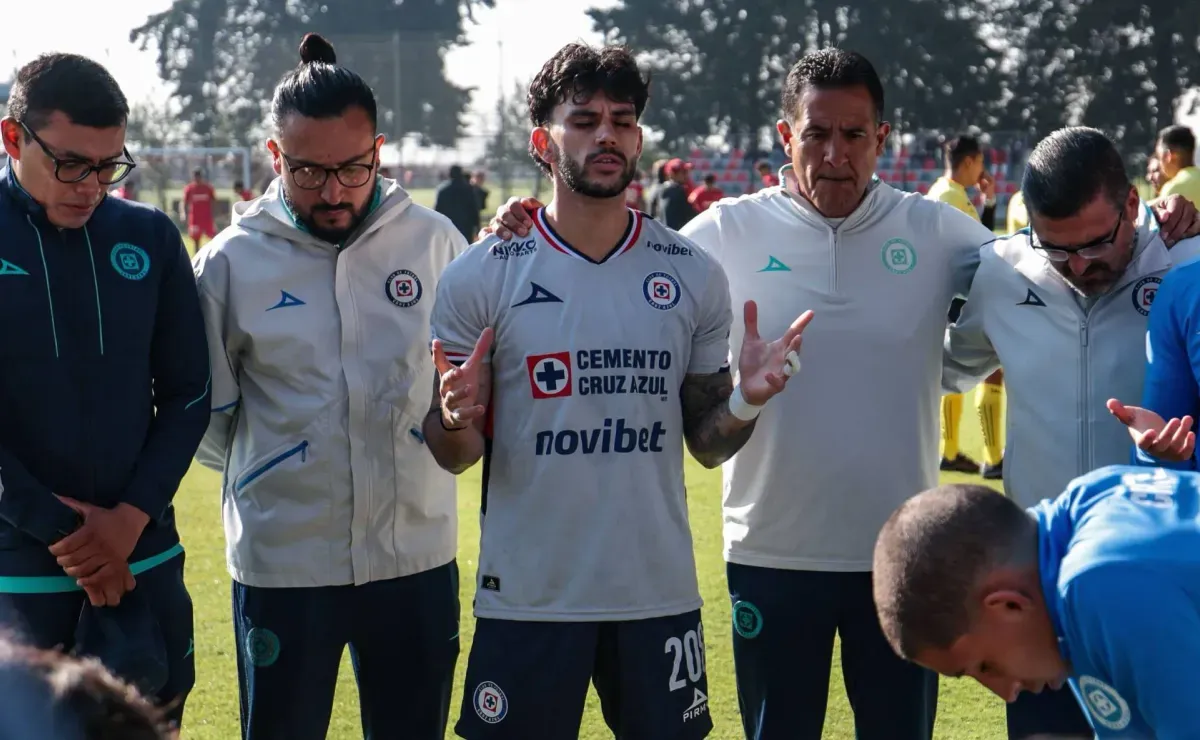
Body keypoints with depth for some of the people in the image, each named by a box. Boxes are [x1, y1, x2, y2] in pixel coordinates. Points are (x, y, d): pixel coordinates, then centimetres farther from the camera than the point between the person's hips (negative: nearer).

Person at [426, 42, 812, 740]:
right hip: (527, 598, -2)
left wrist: (746, 401, -13)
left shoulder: (694, 275, 2)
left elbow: (706, 445, 8)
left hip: (660, 595, 2)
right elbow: (456, 457, 0)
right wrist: (456, 421, -22)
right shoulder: (481, 277, -4)